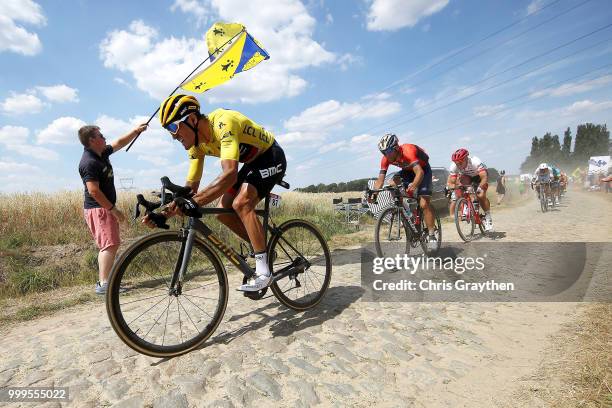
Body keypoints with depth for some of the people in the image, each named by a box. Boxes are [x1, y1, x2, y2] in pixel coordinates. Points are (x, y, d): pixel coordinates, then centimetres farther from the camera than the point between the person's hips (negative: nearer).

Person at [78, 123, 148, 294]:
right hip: (98, 209, -10)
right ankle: (104, 284, -11)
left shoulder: (101, 154, 10)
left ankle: (103, 281, 20)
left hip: (105, 208, 10)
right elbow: (93, 191, -23)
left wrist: (136, 131, 21)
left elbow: (119, 143, 24)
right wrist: (113, 209, -20)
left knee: (107, 246, 13)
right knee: (110, 245, -14)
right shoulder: (89, 162, -18)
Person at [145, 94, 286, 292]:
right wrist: (166, 211, -16)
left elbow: (230, 174, -44)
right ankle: (262, 249, 14)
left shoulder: (223, 123, -31)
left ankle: (263, 272, -19)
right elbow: (191, 186, -3)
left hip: (271, 157, -8)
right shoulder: (197, 143, -4)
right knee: (223, 211, -4)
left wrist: (195, 203, -50)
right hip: (252, 162, 8)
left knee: (241, 203, -27)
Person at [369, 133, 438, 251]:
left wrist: (412, 187, -66)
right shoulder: (386, 159, -20)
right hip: (407, 171, 6)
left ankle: (432, 237, -7)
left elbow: (420, 172, -48)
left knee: (424, 204, -17)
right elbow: (380, 179, -22)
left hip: (423, 169, -6)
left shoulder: (407, 151, -37)